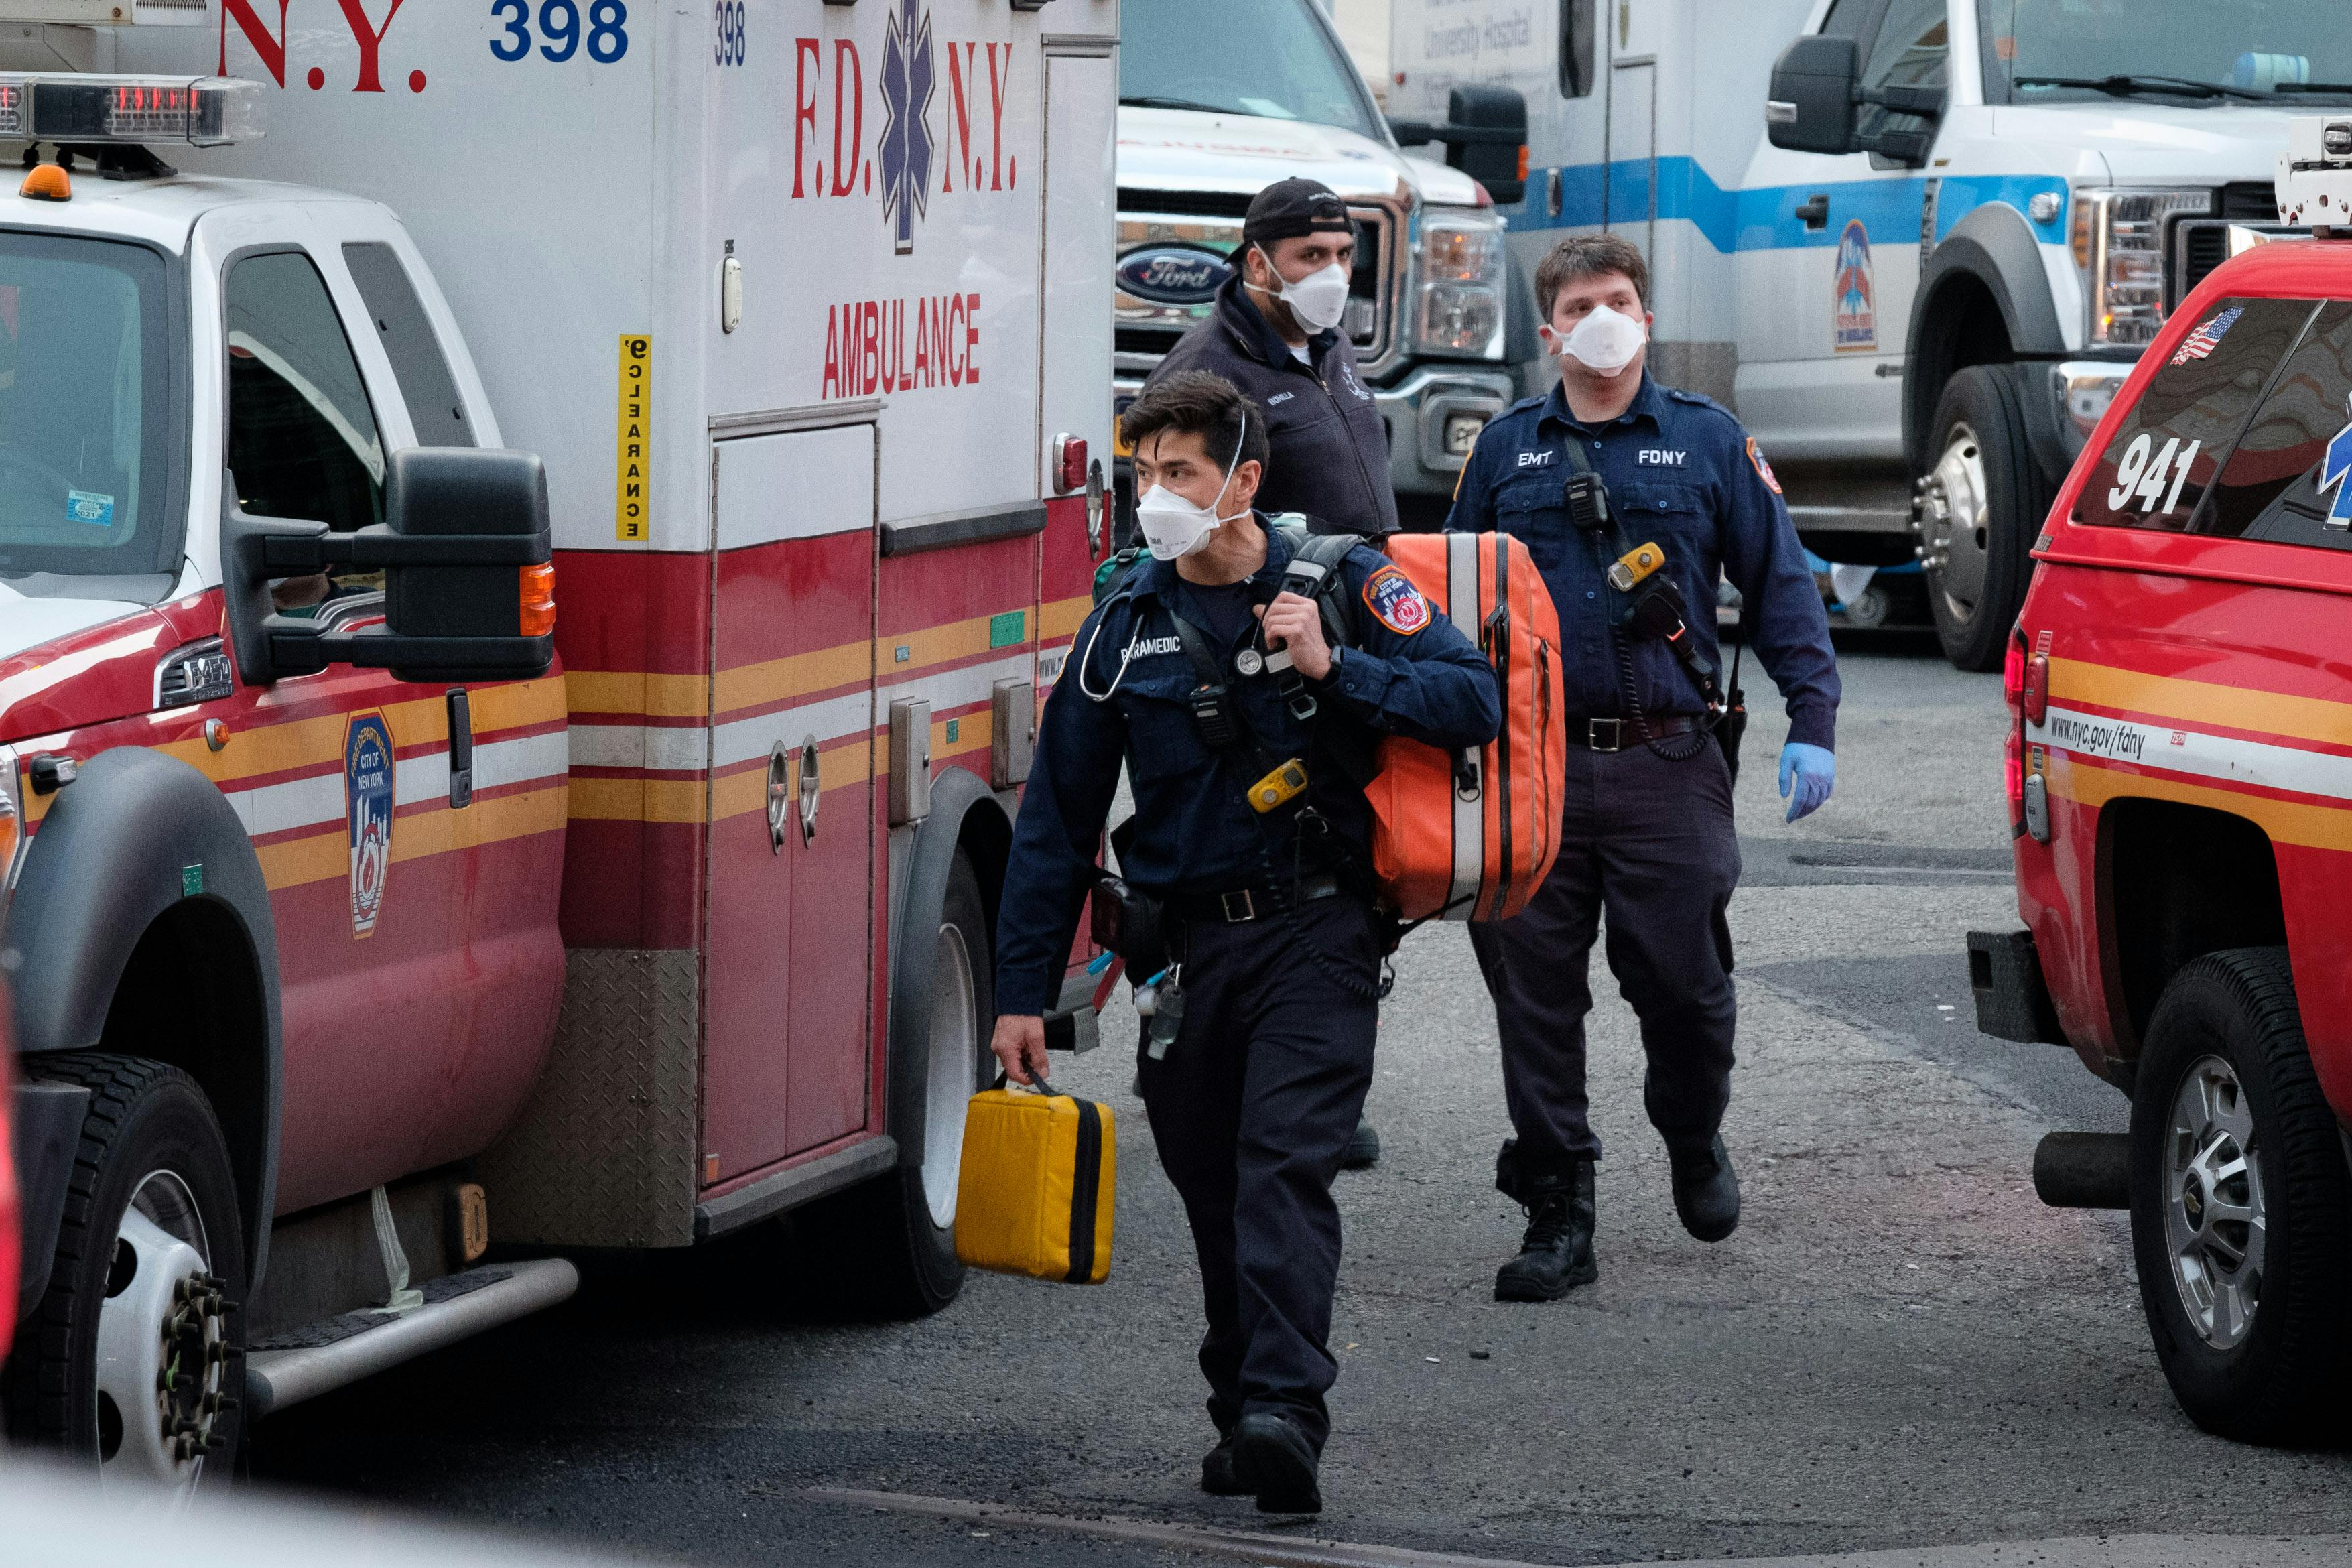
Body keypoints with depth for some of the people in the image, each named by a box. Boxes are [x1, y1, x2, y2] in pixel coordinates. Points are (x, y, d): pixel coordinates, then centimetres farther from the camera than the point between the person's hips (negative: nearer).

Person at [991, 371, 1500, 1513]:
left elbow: (1475, 700, -9)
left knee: (1285, 1161, -18)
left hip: (1314, 933, -4)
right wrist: (1023, 990, 6)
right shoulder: (1125, 626, 6)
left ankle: (1283, 1408, -27)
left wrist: (1333, 668, -19)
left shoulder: (1344, 585, -2)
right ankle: (1242, 1415, 19)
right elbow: (1057, 816, 9)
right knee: (1212, 1188, 8)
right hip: (1185, 940, 4)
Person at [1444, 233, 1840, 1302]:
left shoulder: (1708, 443, 7)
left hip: (1666, 764, -2)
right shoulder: (1507, 450, 12)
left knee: (1683, 982, 1)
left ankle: (1695, 1143, 30)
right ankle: (1557, 1213, 6)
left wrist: (1811, 724, -3)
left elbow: (1780, 587, 6)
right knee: (1536, 995, 0)